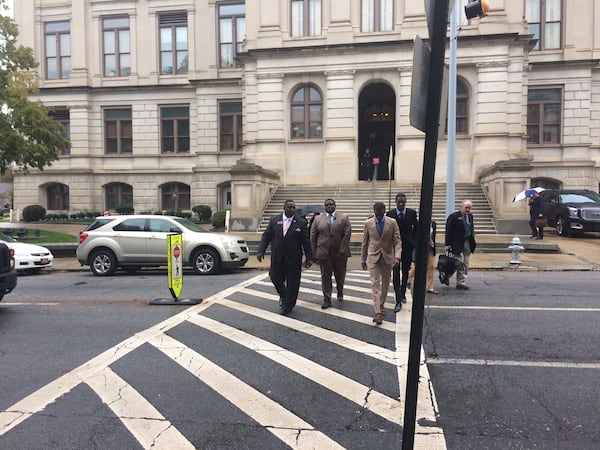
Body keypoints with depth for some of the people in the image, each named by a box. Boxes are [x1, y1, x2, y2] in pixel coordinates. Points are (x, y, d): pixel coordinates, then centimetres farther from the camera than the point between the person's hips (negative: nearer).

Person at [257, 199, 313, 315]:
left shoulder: (301, 222, -2)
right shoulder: (274, 220, 4)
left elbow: (306, 241, -3)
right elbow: (266, 236, 3)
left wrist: (309, 258, -6)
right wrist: (261, 251, -8)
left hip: (293, 259, -2)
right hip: (277, 258, 2)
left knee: (292, 283, 4)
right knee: (275, 278, 9)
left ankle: (288, 306, 21)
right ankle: (283, 295, 40)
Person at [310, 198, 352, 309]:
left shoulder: (344, 218, 2)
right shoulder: (318, 219, 6)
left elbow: (347, 234, -5)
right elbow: (313, 237, 4)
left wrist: (342, 250, -14)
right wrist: (314, 253, -3)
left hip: (339, 253, 0)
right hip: (323, 253, 0)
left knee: (340, 275, 12)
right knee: (325, 277, 1)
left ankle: (340, 292, 39)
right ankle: (327, 300, 8)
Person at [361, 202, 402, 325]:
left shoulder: (392, 223, -4)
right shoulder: (368, 223, -2)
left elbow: (397, 241, -7)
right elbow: (365, 242, 4)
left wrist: (397, 257, -21)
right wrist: (363, 259, 6)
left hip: (387, 257, 1)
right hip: (373, 257, -1)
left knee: (385, 283, 13)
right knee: (375, 284, -8)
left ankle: (381, 305, 33)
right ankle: (377, 312, -12)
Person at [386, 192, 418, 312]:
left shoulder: (412, 213, -1)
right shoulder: (390, 214, -5)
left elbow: (416, 228, 9)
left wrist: (414, 242, 3)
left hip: (408, 247, 2)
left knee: (405, 272, 15)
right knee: (396, 273, -7)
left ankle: (403, 294, 34)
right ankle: (398, 301, -7)